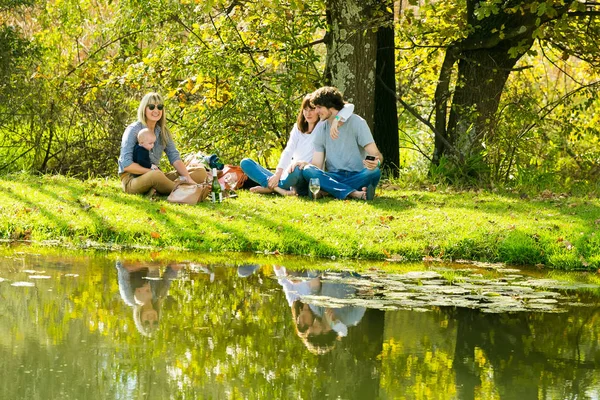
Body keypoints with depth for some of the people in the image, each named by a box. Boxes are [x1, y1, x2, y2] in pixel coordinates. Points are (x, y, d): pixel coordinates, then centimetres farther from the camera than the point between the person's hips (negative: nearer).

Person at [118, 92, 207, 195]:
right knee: (156, 175, -42)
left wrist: (188, 178, -15)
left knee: (201, 172, -7)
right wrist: (152, 171, -21)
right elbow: (126, 165, -17)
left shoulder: (163, 132, 11)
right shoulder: (133, 130, -8)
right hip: (131, 179, -7)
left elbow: (175, 158, 2)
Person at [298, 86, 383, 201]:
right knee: (308, 171, -27)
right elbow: (317, 164, 5)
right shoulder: (320, 129, 9)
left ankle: (326, 191, -33)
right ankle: (353, 193, -39)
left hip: (357, 177, -2)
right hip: (333, 177, 2)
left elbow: (376, 155, -9)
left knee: (374, 171, -35)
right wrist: (306, 164, -19)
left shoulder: (356, 122, -2)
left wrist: (376, 162, -34)